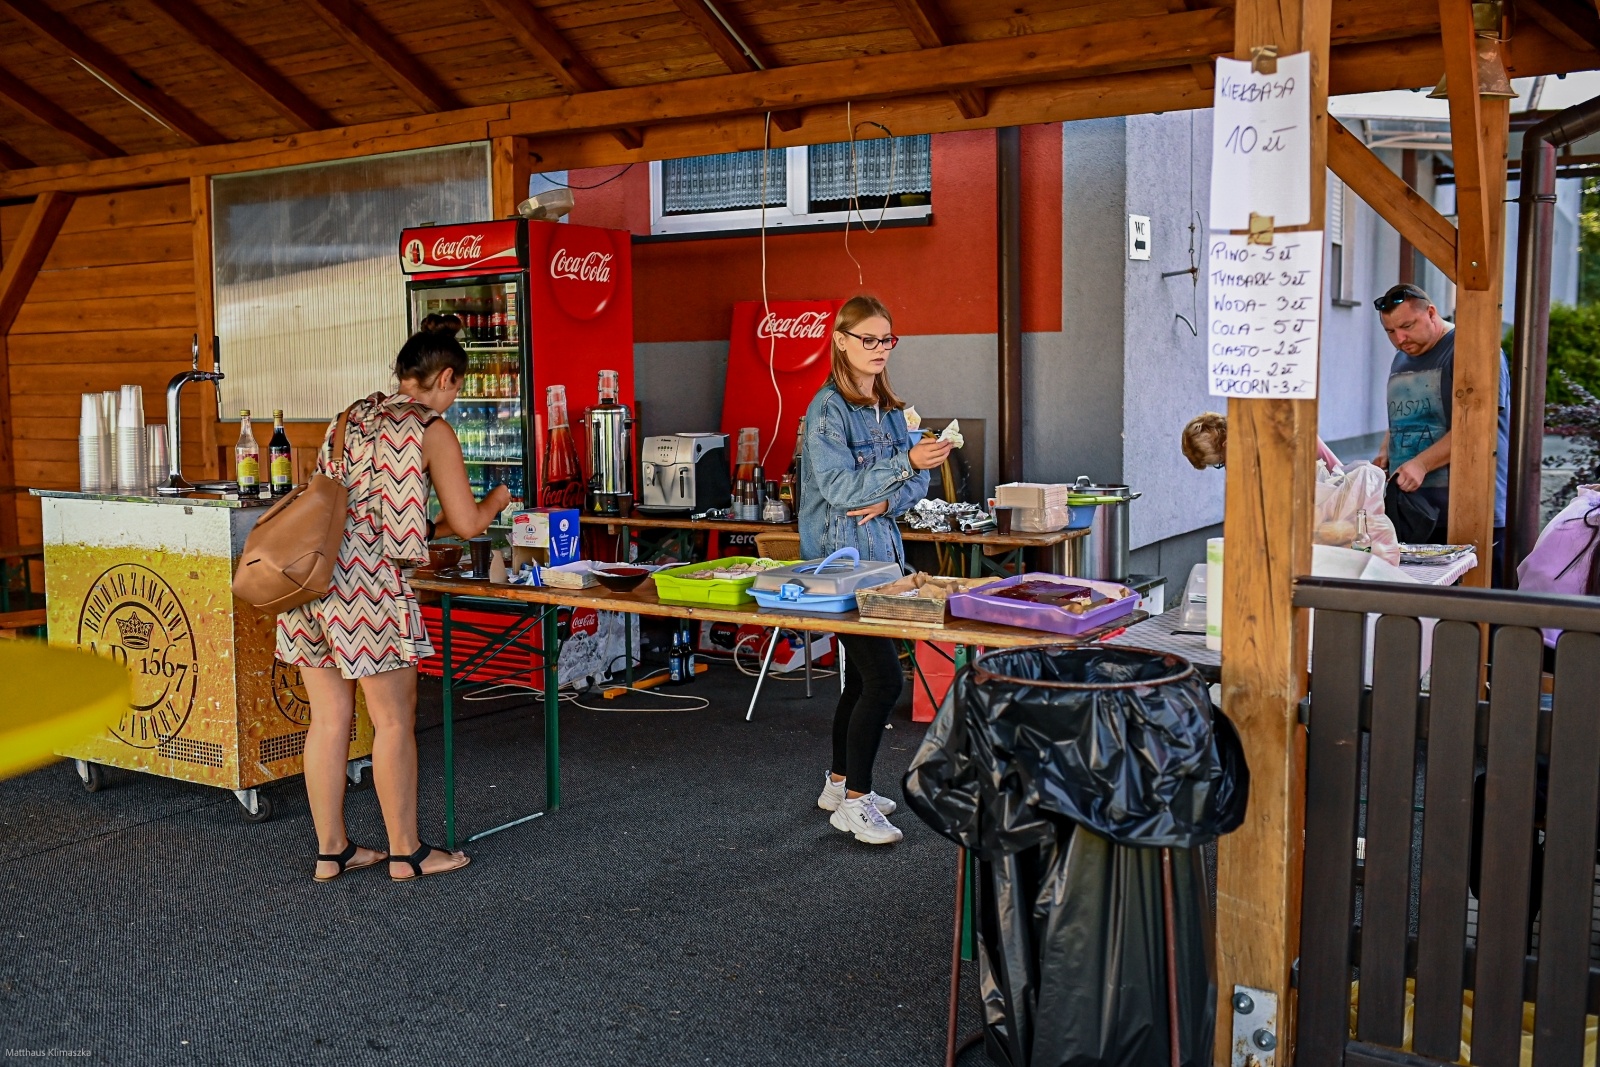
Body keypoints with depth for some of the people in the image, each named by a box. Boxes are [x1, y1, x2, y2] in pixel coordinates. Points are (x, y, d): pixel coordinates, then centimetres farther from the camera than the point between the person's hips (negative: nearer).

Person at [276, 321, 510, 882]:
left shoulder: (353, 416, 19)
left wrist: (428, 530, 34)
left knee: (329, 718, 14)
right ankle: (406, 852, 17)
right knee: (394, 720, 6)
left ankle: (331, 849, 23)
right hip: (366, 584, -7)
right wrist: (496, 500, 20)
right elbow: (468, 523, -1)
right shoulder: (432, 430, -2)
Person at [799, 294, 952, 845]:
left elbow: (917, 477, 9)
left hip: (881, 551, 8)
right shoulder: (829, 409, -12)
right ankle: (854, 801, 0)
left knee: (863, 676, 15)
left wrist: (889, 500, -12)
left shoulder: (889, 407, 12)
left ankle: (839, 783, 29)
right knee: (883, 679, -11)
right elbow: (840, 487, -21)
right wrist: (905, 463, -31)